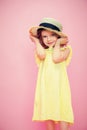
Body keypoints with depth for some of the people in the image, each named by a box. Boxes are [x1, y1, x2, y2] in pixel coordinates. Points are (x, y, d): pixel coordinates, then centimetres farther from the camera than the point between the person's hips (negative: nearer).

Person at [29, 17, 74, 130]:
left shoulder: (65, 49, 4)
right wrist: (36, 40, 2)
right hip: (45, 86, 2)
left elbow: (56, 58, -15)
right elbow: (42, 55, -13)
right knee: (48, 115, 7)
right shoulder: (41, 50, 10)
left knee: (63, 113, -3)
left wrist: (58, 42, -1)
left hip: (59, 86, -2)